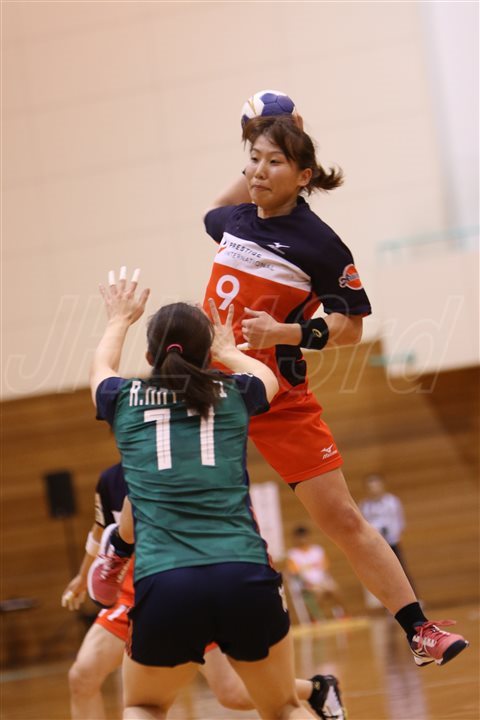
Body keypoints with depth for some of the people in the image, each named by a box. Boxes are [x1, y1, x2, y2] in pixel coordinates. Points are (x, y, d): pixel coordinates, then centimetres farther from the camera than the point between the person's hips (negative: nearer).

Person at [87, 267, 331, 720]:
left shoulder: (125, 401, 12)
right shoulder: (233, 394, 12)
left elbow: (100, 369, 39)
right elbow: (267, 377, 39)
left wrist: (119, 320, 57)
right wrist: (226, 349, 56)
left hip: (164, 585, 0)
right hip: (245, 577, 0)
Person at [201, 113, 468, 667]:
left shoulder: (319, 244, -11)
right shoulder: (234, 221, 4)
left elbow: (349, 328, -7)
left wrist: (285, 332, -22)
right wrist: (250, 170, 17)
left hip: (279, 398, -4)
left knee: (342, 519, -3)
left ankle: (419, 632, 3)